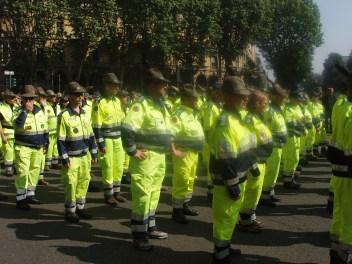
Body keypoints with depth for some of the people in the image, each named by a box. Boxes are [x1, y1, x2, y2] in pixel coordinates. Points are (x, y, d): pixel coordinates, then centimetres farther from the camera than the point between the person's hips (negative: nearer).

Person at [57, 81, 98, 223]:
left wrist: (94, 153, 12)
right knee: (71, 184, -1)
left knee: (84, 182, 12)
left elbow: (90, 135, 13)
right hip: (71, 157, -6)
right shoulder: (64, 115, -13)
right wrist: (64, 158, -14)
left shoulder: (85, 114, 7)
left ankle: (80, 208, 27)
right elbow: (60, 140, -12)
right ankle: (69, 211, 14)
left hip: (85, 155, 6)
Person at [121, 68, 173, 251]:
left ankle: (150, 227, 32)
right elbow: (126, 128, -27)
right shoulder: (141, 104, -17)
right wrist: (132, 151, -22)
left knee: (154, 194, 18)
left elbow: (167, 129, 27)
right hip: (146, 157, -9)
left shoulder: (161, 105, 13)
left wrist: (169, 145, 18)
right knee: (142, 196, -4)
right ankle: (139, 235, 5)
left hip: (160, 156, 9)